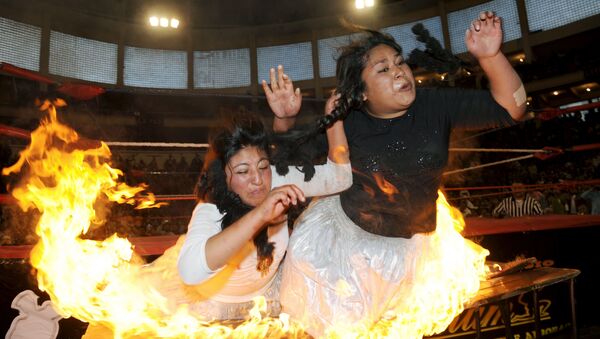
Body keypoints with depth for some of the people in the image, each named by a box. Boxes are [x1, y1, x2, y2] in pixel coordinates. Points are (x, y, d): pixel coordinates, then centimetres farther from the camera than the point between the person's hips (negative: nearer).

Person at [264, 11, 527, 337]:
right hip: (343, 229, -1)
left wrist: (490, 56, -33)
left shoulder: (436, 105, -14)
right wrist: (285, 117, -24)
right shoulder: (347, 123, -15)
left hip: (407, 246, 1)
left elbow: (511, 107, -17)